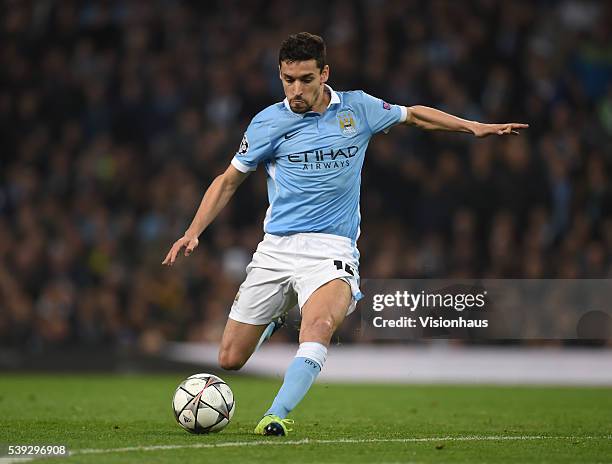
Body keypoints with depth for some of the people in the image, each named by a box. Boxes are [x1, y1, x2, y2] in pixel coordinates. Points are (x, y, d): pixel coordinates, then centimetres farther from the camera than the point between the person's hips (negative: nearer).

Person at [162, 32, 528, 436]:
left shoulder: (358, 109, 3)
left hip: (332, 248, -1)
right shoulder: (268, 123, 0)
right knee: (230, 360, 3)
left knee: (320, 326, -34)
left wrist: (475, 127, 15)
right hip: (277, 247, 1)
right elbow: (229, 181, 10)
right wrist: (194, 232, -1)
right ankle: (273, 320, 37)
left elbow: (413, 115, 21)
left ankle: (277, 415, -39)